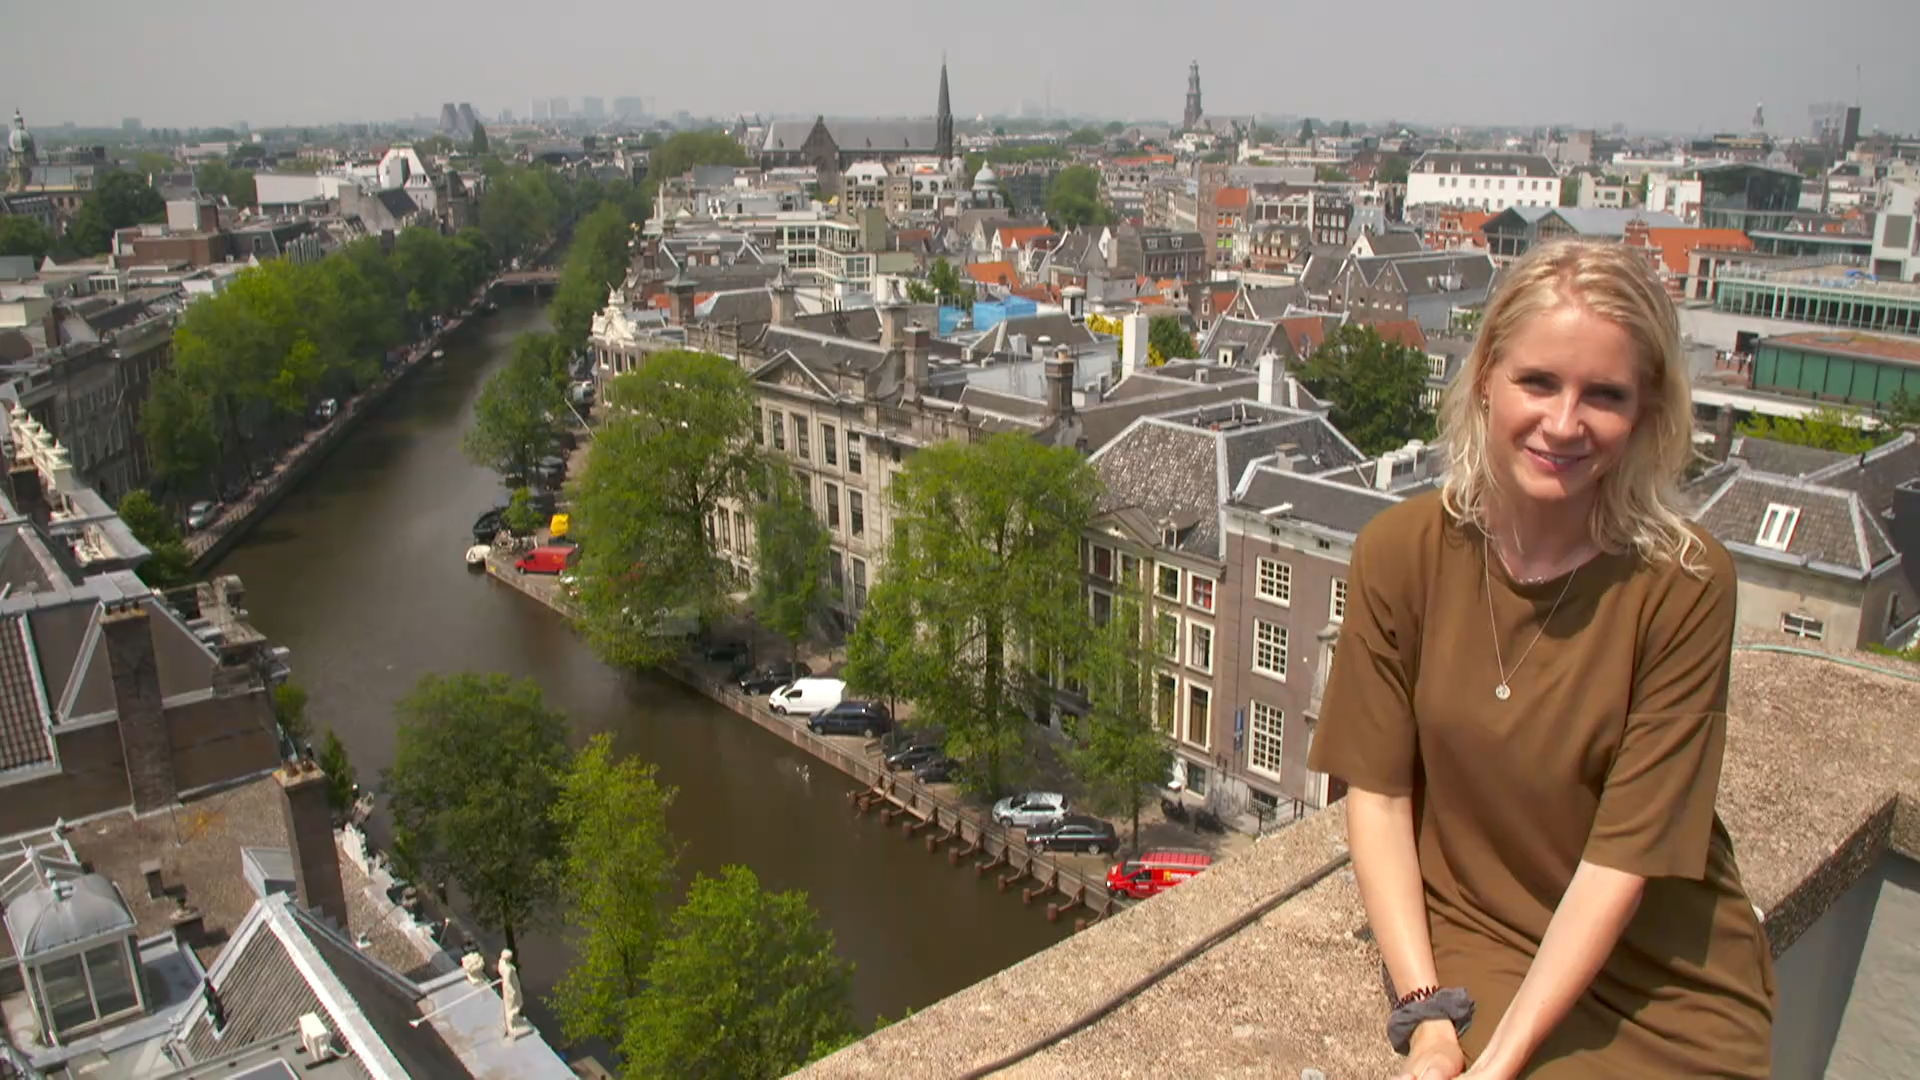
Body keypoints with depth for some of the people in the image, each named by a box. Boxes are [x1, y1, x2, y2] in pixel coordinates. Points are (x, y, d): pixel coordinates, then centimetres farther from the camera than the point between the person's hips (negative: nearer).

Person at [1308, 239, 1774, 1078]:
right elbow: (1377, 790, -7)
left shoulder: (1683, 586, -14)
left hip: (1663, 971, 0)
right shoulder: (1399, 553, -10)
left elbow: (1626, 851, -15)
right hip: (1470, 939, 1)